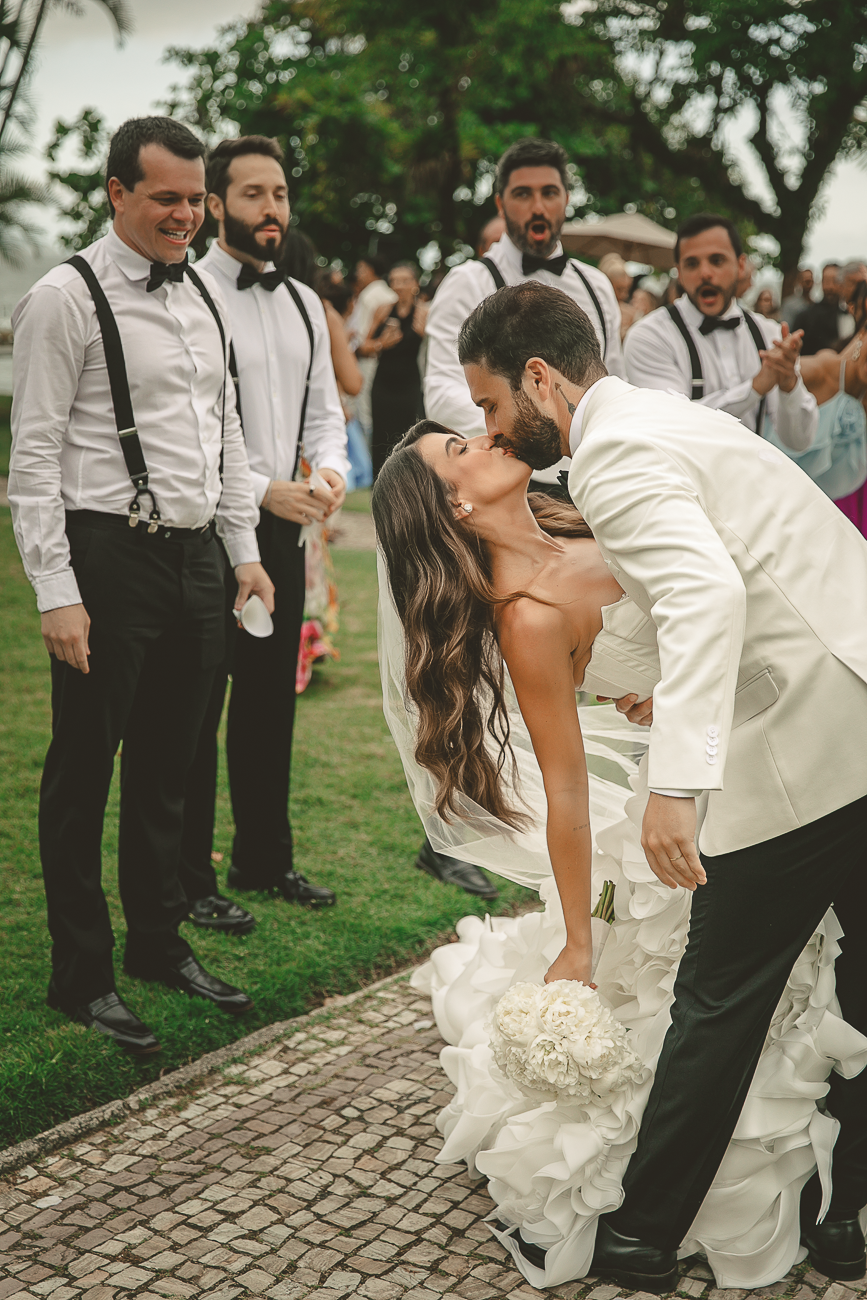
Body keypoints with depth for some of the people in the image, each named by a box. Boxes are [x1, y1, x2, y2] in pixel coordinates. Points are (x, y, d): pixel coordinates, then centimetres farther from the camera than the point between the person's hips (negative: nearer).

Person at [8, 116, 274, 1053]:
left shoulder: (204, 294, 13)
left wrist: (244, 549, 14)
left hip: (197, 557, 7)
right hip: (110, 560, -7)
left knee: (168, 765, 16)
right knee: (83, 772, 3)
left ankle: (160, 944, 31)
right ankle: (82, 977, 15)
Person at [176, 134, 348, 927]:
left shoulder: (304, 304, 13)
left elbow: (323, 409, 17)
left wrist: (331, 468, -4)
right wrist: (263, 490, -20)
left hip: (282, 528, 7)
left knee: (272, 702, 15)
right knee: (195, 711, 1)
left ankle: (266, 859, 29)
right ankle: (188, 882, 13)